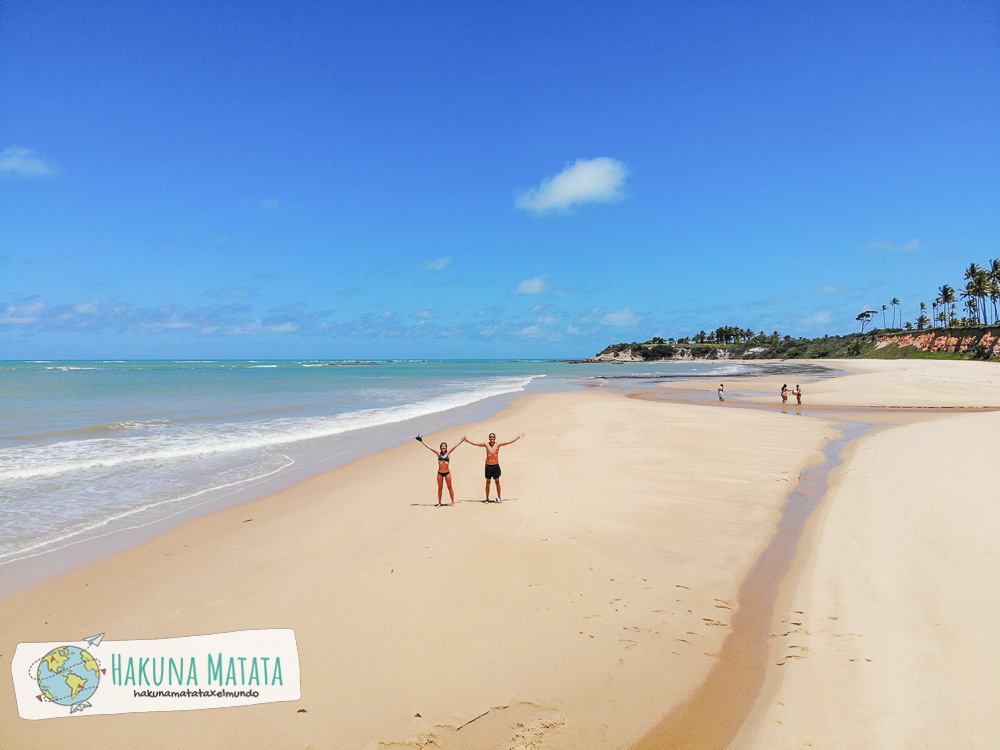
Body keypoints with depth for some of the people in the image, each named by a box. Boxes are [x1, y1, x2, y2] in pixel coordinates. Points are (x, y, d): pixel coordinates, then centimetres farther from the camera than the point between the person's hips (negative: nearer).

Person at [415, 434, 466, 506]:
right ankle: (439, 503, 14)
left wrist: (462, 440, 3)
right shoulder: (438, 454, 2)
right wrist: (422, 442, 0)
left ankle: (453, 501, 11)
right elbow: (429, 448, 1)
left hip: (447, 473, -1)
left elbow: (455, 446, 1)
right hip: (440, 473, 1)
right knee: (440, 488, 7)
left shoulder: (448, 453, 2)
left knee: (450, 487, 3)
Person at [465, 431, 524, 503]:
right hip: (488, 466, 0)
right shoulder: (486, 444, 0)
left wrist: (518, 438, -9)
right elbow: (475, 444, 0)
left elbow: (509, 442, -4)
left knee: (497, 482, 5)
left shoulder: (498, 444, -2)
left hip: (496, 465, 0)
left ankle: (499, 498, 16)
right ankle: (487, 499, 14)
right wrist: (466, 439, -4)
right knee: (488, 483, 6)